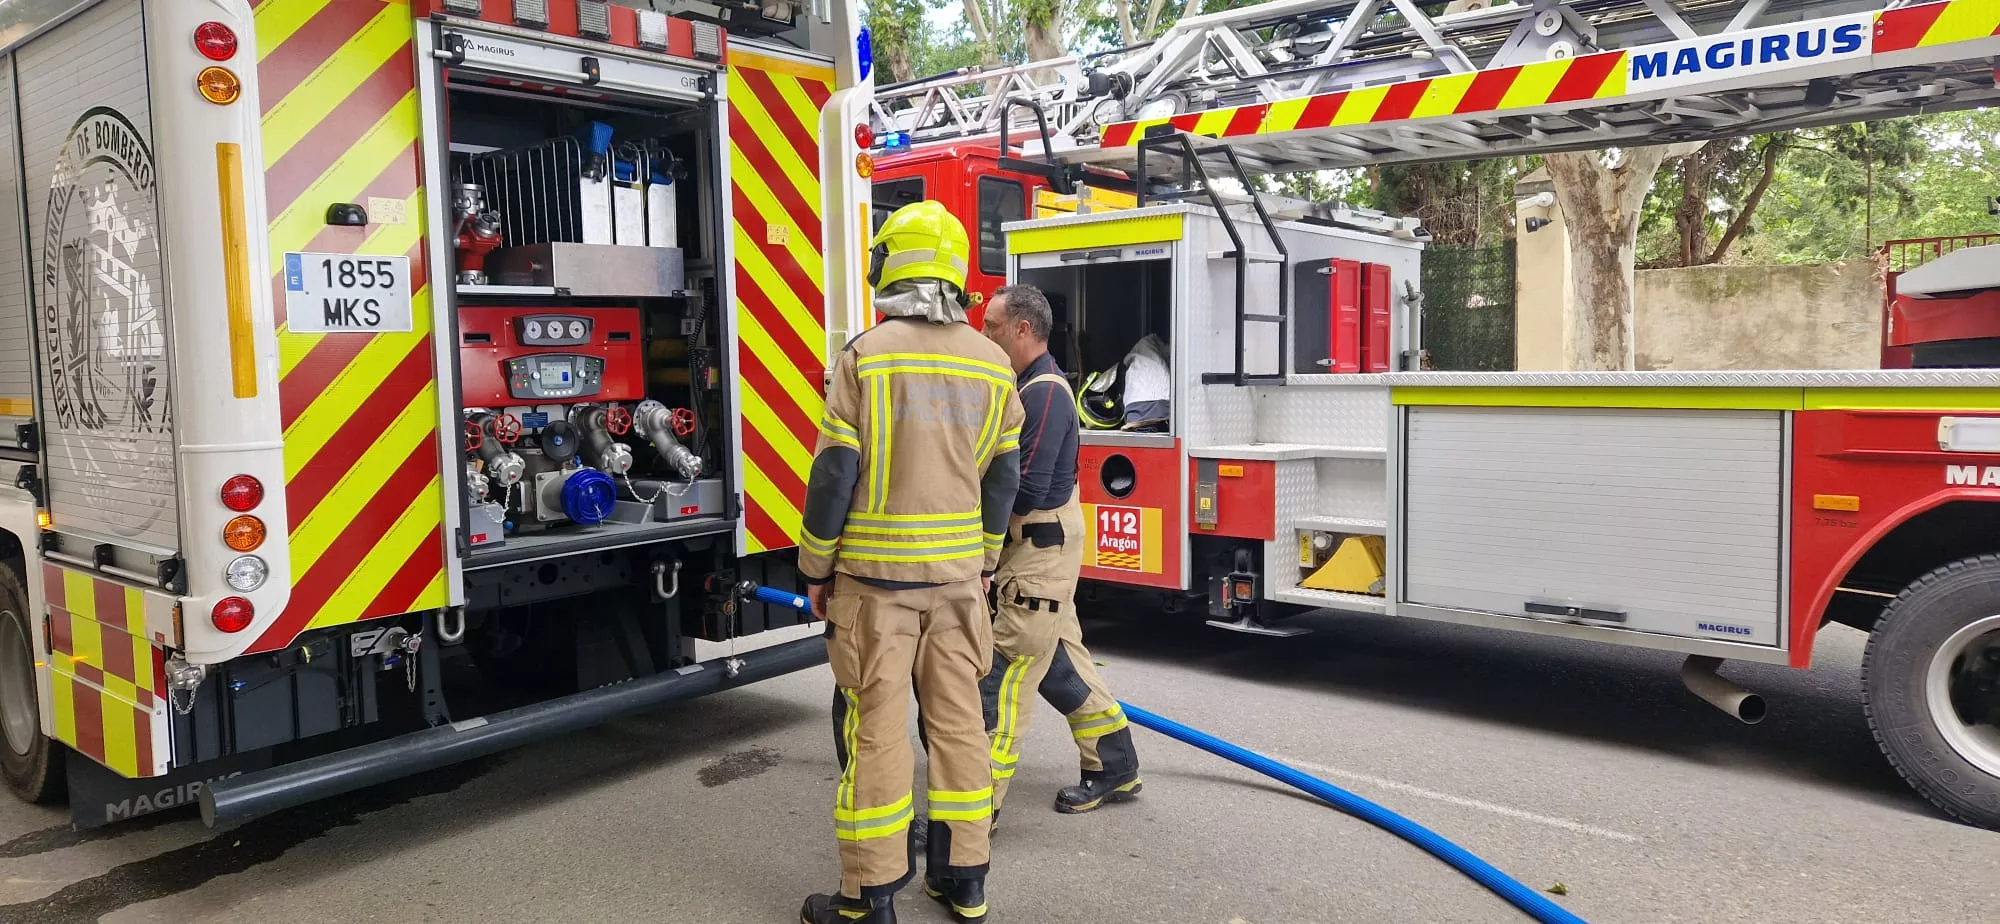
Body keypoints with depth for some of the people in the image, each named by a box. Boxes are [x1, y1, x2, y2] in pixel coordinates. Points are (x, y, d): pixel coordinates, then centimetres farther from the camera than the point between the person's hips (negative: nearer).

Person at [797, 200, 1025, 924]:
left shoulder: (866, 354, -9)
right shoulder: (992, 363, 4)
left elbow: (835, 474, -10)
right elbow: (1002, 476, 9)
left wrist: (816, 569, 0)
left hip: (875, 572, -4)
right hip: (958, 571, 4)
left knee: (875, 727, 2)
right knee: (958, 720, 12)